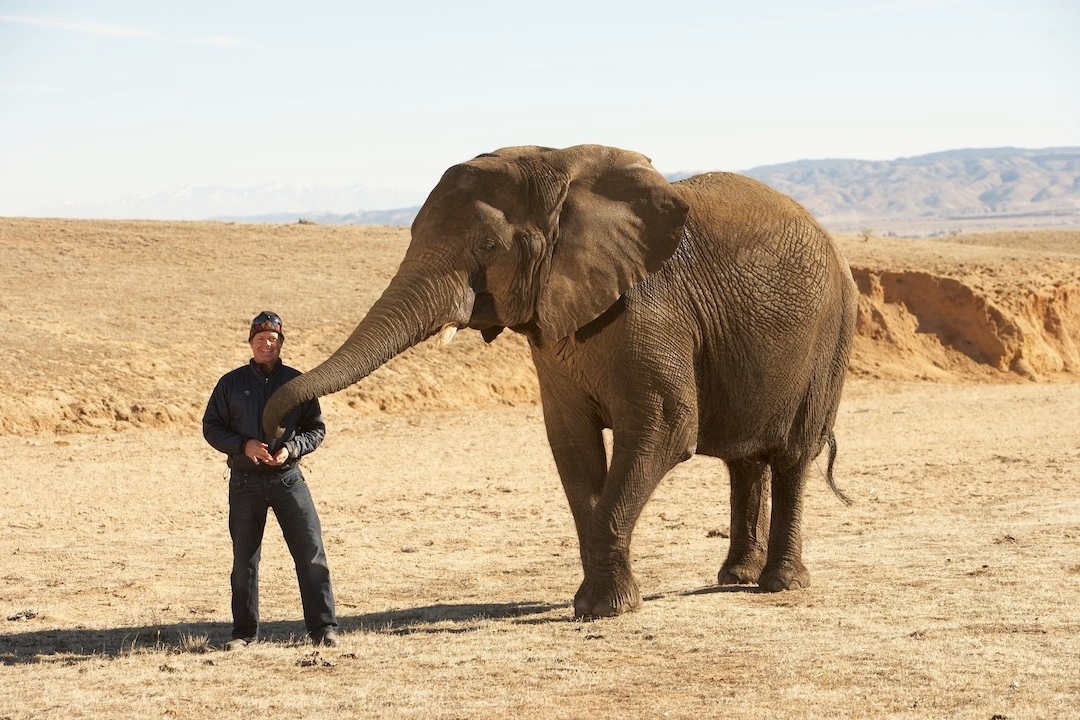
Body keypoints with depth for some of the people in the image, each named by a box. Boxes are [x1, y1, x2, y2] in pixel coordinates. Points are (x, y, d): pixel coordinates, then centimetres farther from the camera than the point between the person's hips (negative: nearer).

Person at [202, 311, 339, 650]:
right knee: (244, 559, 5)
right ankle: (244, 632, 14)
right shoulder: (231, 383, 6)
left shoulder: (296, 382, 6)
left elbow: (316, 428, 9)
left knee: (311, 551, -5)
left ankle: (323, 626, 2)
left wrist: (291, 449, -10)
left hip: (287, 477, 0)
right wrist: (243, 445, -11)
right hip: (245, 480, 0)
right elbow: (211, 427, 6)